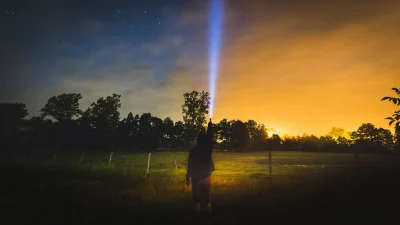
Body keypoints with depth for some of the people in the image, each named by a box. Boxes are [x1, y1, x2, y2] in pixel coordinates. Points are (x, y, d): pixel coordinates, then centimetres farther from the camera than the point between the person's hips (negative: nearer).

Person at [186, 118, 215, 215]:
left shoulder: (193, 150, -10)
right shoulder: (208, 148, -7)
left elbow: (190, 165, -8)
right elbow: (210, 136, 8)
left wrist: (188, 177, 0)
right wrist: (210, 124, 21)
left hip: (195, 176, -1)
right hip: (206, 176, 2)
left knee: (196, 195, 7)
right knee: (206, 195, 13)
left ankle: (198, 211, 7)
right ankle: (207, 209, 15)